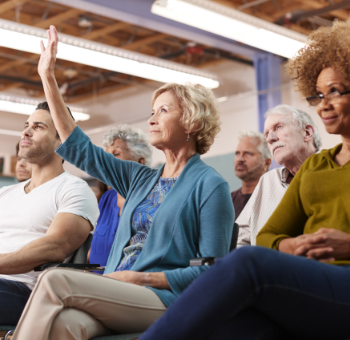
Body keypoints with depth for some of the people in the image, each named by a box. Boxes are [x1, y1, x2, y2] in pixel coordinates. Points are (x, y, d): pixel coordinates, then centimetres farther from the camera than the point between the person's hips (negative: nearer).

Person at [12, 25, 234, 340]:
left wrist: (141, 278, -12)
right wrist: (48, 78, 24)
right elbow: (79, 148, 23)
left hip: (164, 300, -5)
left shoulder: (210, 185, 1)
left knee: (55, 281, -27)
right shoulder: (141, 179, 21)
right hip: (115, 297, 5)